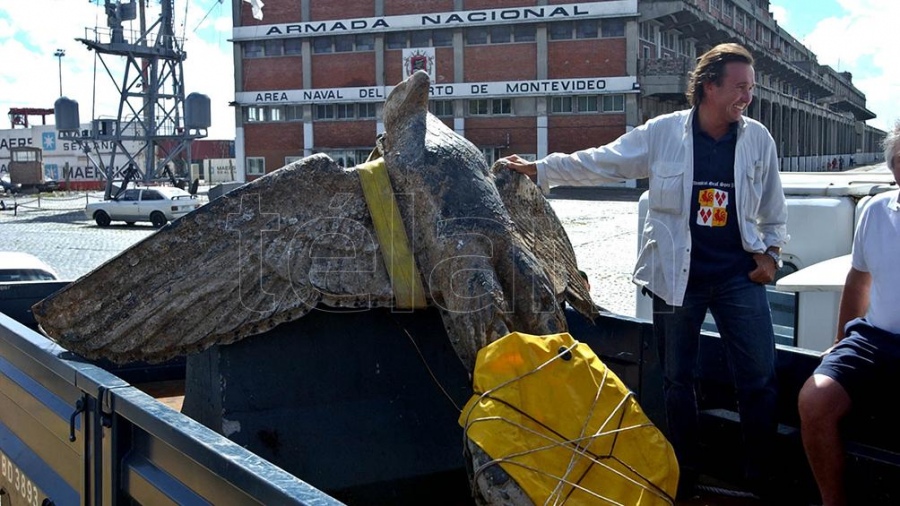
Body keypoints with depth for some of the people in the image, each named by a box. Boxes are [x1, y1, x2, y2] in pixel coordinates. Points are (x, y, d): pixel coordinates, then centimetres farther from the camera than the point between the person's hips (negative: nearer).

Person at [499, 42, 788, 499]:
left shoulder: (758, 139, 1)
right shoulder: (662, 133, -6)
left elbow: (773, 207, 12)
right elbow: (598, 163, -1)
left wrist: (771, 252, 2)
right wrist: (539, 170, -4)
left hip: (739, 274, 1)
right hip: (677, 276, -1)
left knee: (760, 375, 0)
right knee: (677, 379, 10)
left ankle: (762, 474, 18)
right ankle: (684, 474, 27)